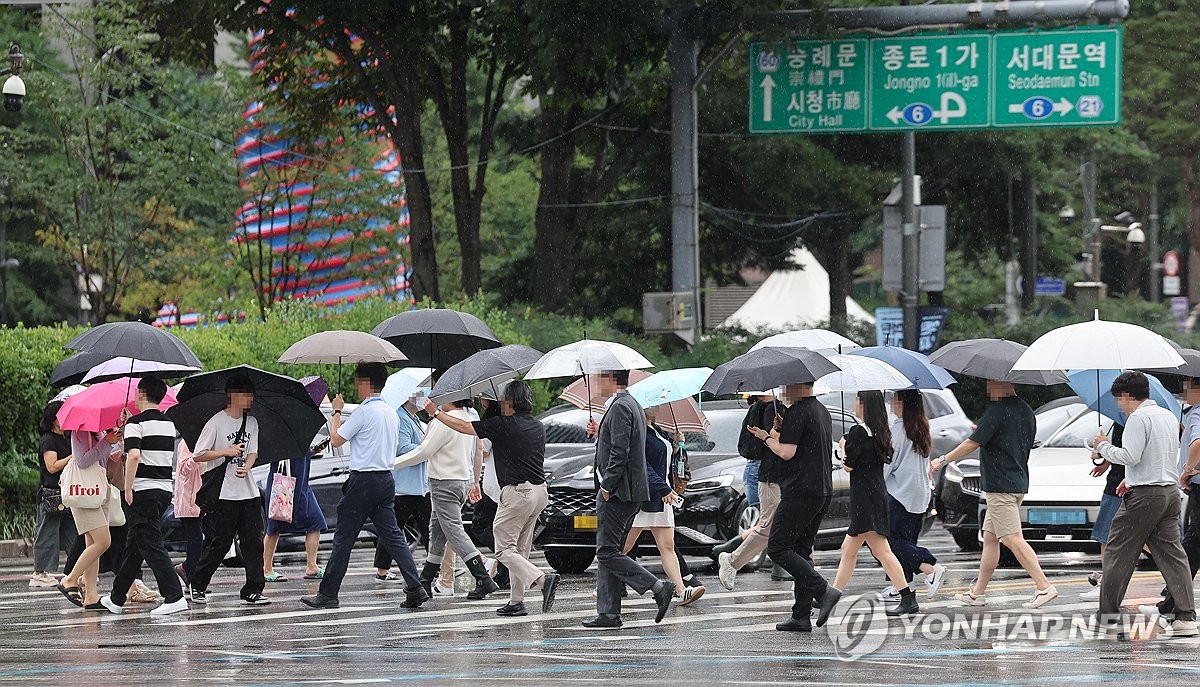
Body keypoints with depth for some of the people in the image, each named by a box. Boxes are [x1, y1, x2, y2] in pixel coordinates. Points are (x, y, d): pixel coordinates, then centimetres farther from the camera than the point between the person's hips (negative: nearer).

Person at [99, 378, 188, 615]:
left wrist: (128, 488, -16)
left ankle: (174, 597, -16)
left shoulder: (136, 423, -11)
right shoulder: (169, 423, 12)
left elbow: (134, 455, -24)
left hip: (143, 490, -8)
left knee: (151, 545, -7)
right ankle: (117, 599, 24)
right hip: (166, 488, 8)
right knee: (134, 545, 16)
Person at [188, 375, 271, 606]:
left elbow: (253, 452, 10)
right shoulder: (216, 422, -8)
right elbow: (197, 456, -7)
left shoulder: (251, 422, 11)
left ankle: (253, 590, 1)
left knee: (253, 541, -1)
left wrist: (246, 466, -12)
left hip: (248, 491, 6)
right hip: (224, 494, -6)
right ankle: (197, 586, 13)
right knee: (220, 542, -3)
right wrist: (226, 452, -16)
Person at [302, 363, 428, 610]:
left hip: (363, 480, -7)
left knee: (344, 538, 0)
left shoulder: (364, 412, -14)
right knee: (392, 535, 5)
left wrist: (337, 411, 6)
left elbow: (336, 440, -8)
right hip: (386, 478, 7)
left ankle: (328, 594, 5)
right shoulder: (391, 413, 12)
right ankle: (415, 587, -7)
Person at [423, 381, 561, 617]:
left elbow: (463, 427, -3)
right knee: (520, 548, 14)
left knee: (504, 549, -3)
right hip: (540, 490, 8)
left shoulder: (504, 425, -10)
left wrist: (436, 413, 10)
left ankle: (543, 580, -21)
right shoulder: (538, 427, 12)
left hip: (517, 492, -8)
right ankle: (516, 601, 13)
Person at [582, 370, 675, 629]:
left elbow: (620, 452, -21)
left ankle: (659, 588, -14)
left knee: (608, 552, -9)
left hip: (616, 493, -10)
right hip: (633, 493, 10)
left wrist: (607, 487, -17)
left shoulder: (620, 408, -15)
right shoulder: (632, 405, 18)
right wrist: (599, 434, 13)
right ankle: (608, 613, 10)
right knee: (609, 552, 11)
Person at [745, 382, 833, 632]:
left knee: (778, 548, -5)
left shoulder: (797, 412, -12)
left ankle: (823, 590, -17)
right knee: (801, 550, 12)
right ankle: (801, 616, 8)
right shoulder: (823, 411, 18)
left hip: (800, 492, -9)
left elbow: (787, 452, -18)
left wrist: (767, 437, 0)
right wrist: (782, 432, 19)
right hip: (823, 491, 9)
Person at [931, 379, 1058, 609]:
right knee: (990, 538, 15)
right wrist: (983, 432, 25)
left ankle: (1044, 587, -18)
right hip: (1019, 482, 10)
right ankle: (977, 592, 19)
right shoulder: (1025, 411, 12)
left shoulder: (997, 411, -15)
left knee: (1013, 539, -11)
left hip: (1000, 485, -10)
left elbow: (972, 443, -15)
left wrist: (942, 460, -2)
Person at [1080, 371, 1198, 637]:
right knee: (1172, 555, 4)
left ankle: (1107, 615, 4)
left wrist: (1104, 446, -2)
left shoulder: (1138, 418, -11)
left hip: (1145, 496, -8)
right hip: (1171, 491, 8)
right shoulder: (1169, 416, 16)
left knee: (1118, 553, 1)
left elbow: (1129, 456, -18)